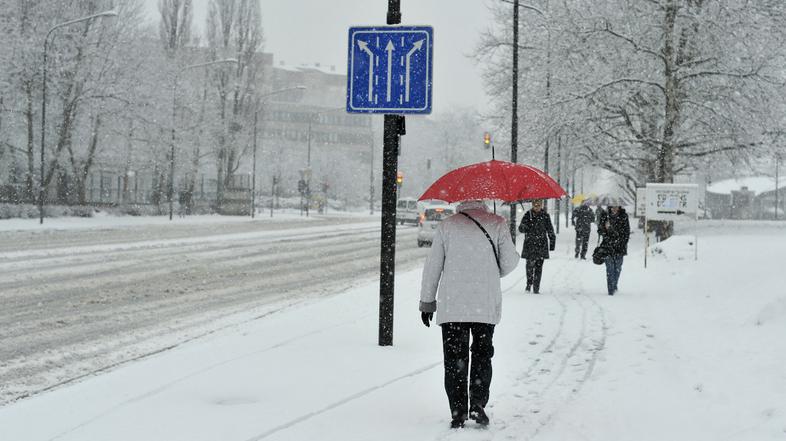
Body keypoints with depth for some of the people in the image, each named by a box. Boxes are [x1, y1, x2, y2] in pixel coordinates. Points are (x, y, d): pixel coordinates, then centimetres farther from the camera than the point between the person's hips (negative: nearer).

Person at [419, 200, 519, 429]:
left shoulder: (447, 225, 2)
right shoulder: (497, 224, 1)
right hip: (486, 305, 0)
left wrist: (427, 301, 11)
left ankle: (458, 412, 1)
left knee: (454, 358, 5)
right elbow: (510, 262, -1)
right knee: (482, 354, 14)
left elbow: (432, 265, 3)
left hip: (451, 305, 0)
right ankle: (478, 404, 2)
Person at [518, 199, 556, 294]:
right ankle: (529, 283, 18)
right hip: (530, 244, -1)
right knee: (530, 265, -4)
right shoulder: (528, 215, 1)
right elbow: (521, 229, -3)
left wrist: (552, 242, 8)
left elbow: (550, 230, 11)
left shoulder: (545, 215, 4)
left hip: (541, 244, 1)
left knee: (539, 266, -2)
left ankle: (536, 287, 4)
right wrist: (523, 227, -26)